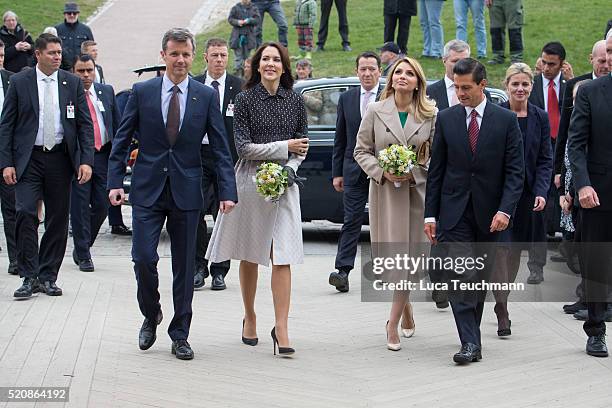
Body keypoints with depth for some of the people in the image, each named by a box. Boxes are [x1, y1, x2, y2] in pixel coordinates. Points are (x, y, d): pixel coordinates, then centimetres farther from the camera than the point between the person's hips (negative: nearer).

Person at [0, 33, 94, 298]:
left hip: (60, 158, 2)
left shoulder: (72, 83, 6)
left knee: (58, 219, 5)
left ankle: (47, 277, 16)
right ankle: (29, 277, -6)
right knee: (26, 212, -14)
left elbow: (85, 125, 6)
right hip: (28, 159, -2)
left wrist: (86, 160, -5)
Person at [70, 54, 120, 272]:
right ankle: (83, 255, 8)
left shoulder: (107, 91, 9)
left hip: (103, 154, 4)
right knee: (80, 206, -1)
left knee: (102, 205, 4)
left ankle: (82, 246, 25)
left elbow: (117, 123, 13)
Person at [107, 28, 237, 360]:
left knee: (185, 266, 6)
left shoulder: (206, 96, 2)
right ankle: (151, 315, 20)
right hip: (148, 191, 0)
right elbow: (122, 140, 4)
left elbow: (220, 148, 2)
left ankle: (180, 335, 17)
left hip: (186, 192, 1)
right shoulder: (142, 92, 2)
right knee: (143, 258, -8)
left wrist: (227, 191, -7)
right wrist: (115, 181, -4)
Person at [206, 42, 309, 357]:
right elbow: (243, 147, -7)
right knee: (249, 256, 9)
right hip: (250, 181, -1)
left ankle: (281, 327, -7)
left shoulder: (295, 101, 7)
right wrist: (283, 146, -10)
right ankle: (250, 318, 25)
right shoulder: (245, 99, -1)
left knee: (282, 258, -7)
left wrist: (290, 167, -7)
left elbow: (302, 144, 12)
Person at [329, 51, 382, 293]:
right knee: (352, 220, -4)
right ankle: (342, 271, -8)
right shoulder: (346, 99, 8)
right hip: (354, 170, 1)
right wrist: (337, 172, 5)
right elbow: (340, 139, 9)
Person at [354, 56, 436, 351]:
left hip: (417, 190, 0)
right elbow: (361, 151, 5)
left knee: (408, 256, -4)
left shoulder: (429, 115, 3)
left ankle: (393, 323, 1)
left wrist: (417, 171, -9)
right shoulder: (376, 111, 3)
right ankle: (406, 312, 22)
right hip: (385, 191, 0)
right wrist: (383, 172, -10)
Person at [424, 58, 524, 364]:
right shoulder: (446, 119, 4)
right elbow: (436, 169, 6)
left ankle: (472, 331, 26)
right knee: (461, 275, -10)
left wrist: (505, 210, -15)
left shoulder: (506, 120, -1)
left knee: (480, 277, 10)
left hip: (489, 213, 0)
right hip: (455, 211, 0)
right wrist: (430, 214, 1)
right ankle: (470, 343, -13)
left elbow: (515, 171, -3)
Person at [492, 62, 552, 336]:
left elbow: (545, 160, 4)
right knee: (500, 250, -10)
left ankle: (502, 300, 28)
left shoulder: (540, 118, 4)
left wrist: (541, 192, -9)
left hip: (526, 195, 3)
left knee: (515, 251, 11)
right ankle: (502, 315, -9)